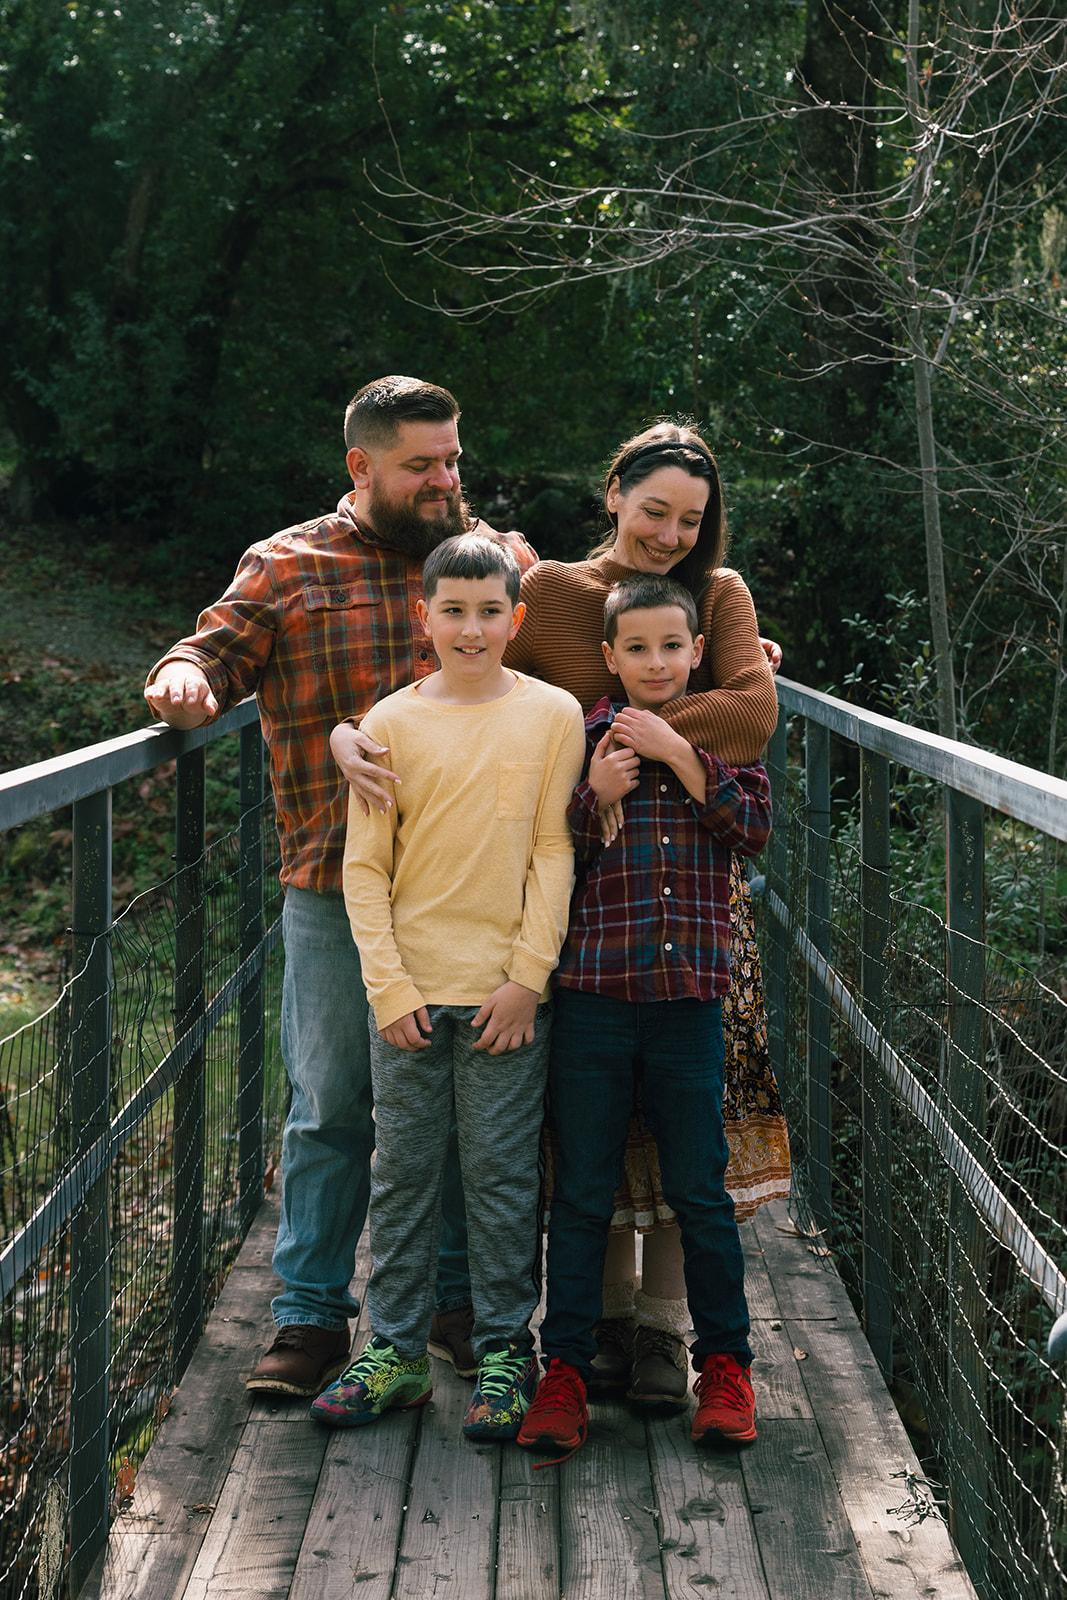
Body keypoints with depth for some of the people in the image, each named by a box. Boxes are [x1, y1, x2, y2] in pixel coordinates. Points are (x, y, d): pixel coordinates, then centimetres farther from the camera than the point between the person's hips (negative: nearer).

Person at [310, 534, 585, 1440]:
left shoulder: (553, 714, 0)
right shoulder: (391, 723, 2)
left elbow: (555, 854, -1)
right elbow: (365, 865, 3)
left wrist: (526, 977, -7)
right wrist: (387, 985, -5)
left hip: (508, 989, -1)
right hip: (408, 989, 2)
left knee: (502, 1175, 4)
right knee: (402, 1173, 8)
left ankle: (505, 1353, 16)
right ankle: (395, 1353, 18)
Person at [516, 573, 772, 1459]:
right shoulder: (580, 739, 6)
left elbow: (756, 827, -8)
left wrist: (679, 754, -12)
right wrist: (597, 796, -11)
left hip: (689, 994, 0)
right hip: (592, 991, 0)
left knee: (701, 1191, 6)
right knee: (582, 1194, 6)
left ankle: (725, 1362, 19)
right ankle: (565, 1369, 14)